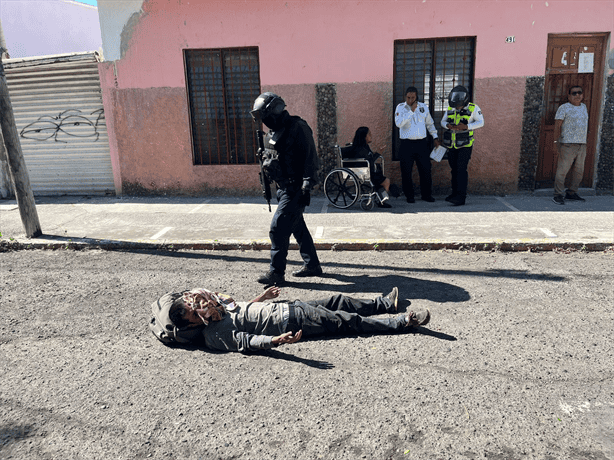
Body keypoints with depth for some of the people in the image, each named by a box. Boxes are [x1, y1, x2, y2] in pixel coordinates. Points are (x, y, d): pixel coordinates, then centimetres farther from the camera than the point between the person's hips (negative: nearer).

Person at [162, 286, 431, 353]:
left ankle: (385, 304, 33)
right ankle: (403, 322, 5)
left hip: (284, 308, 9)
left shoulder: (219, 309, 6)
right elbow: (246, 341, -29)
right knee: (348, 321, -5)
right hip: (290, 322, -9)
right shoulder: (213, 336, -19)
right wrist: (276, 340, -45)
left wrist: (261, 298, 32)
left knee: (337, 301, 14)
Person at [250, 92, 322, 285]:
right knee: (298, 227, 15)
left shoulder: (298, 128, -14)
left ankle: (276, 272, 1)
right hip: (284, 188, 10)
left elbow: (310, 159, -17)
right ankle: (312, 265, 28)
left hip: (296, 189, -9)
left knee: (278, 228, -10)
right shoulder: (272, 133, 13)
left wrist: (306, 188, -21)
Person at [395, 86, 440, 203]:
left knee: (426, 169, 5)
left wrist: (435, 137, 16)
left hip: (422, 143, 3)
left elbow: (430, 123, 20)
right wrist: (411, 111, -19)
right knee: (406, 171, 2)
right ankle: (409, 195, 15)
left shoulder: (423, 106, 9)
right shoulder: (400, 107, -1)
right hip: (407, 144, -2)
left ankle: (426, 194, 19)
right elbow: (398, 123, -17)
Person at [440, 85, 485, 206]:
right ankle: (455, 193, 21)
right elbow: (443, 121, 12)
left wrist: (466, 126, -20)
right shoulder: (451, 108, 7)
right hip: (452, 145, 5)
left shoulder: (473, 108, -5)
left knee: (461, 169, -12)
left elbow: (480, 122, -4)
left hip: (465, 144, -5)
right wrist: (448, 125, -12)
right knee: (454, 169, 10)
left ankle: (461, 197, -15)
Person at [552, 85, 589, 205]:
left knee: (579, 171, 8)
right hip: (568, 144, -7)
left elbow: (585, 126, 24)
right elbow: (557, 125, -6)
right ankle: (558, 195, -5)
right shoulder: (564, 108, -2)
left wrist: (585, 144, 20)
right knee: (562, 170, -9)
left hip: (582, 145, 7)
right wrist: (556, 141, -12)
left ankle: (571, 193, 17)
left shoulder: (584, 107, 18)